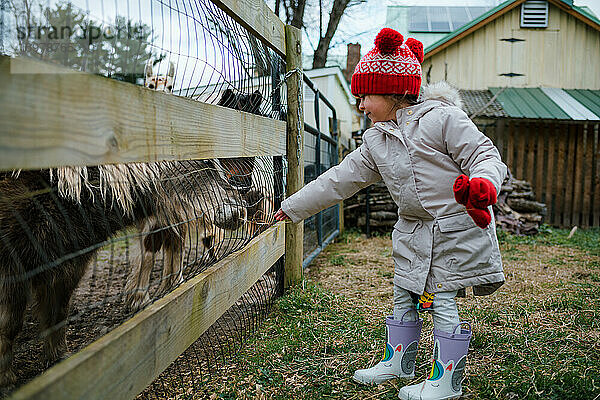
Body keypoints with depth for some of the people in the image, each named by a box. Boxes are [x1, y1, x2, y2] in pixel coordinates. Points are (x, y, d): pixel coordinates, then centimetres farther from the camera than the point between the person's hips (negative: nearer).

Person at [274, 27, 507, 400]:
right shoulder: (375, 141, 7)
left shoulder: (442, 117, -13)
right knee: (404, 295, 14)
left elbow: (484, 154, -14)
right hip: (414, 229, 7)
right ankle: (399, 361, 33)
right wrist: (292, 207, 9)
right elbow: (339, 180, 9)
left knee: (442, 300, -2)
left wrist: (483, 185, -37)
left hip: (457, 227, -7)